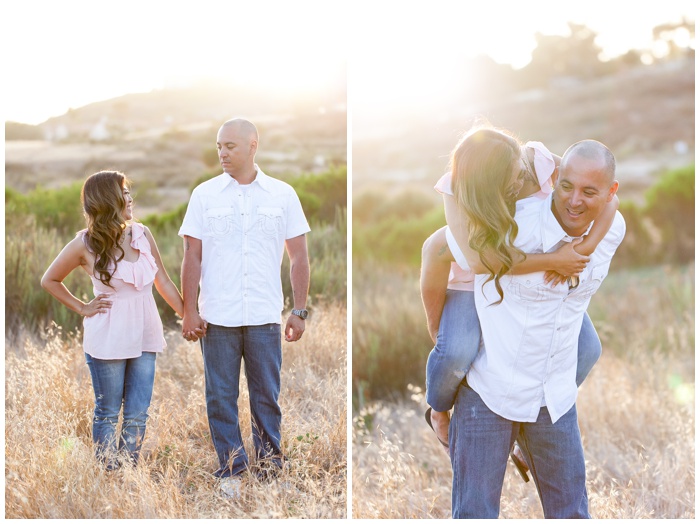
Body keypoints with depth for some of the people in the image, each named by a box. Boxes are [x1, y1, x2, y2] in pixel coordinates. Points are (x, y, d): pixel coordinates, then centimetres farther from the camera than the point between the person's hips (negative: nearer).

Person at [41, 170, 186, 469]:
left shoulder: (142, 234, 1)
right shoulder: (86, 245, -9)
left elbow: (163, 282, 7)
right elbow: (50, 280, 5)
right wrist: (83, 308, -1)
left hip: (145, 337, 4)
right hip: (107, 341, -4)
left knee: (138, 415, 7)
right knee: (107, 413, 8)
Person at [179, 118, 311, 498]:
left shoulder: (282, 195, 4)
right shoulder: (205, 195, 4)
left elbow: (298, 257, 6)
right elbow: (192, 256, 4)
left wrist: (299, 311, 2)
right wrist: (190, 311, -2)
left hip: (265, 317, 0)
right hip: (217, 317, 0)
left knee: (267, 397, 6)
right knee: (221, 397, 4)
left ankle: (270, 467, 17)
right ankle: (231, 470, 15)